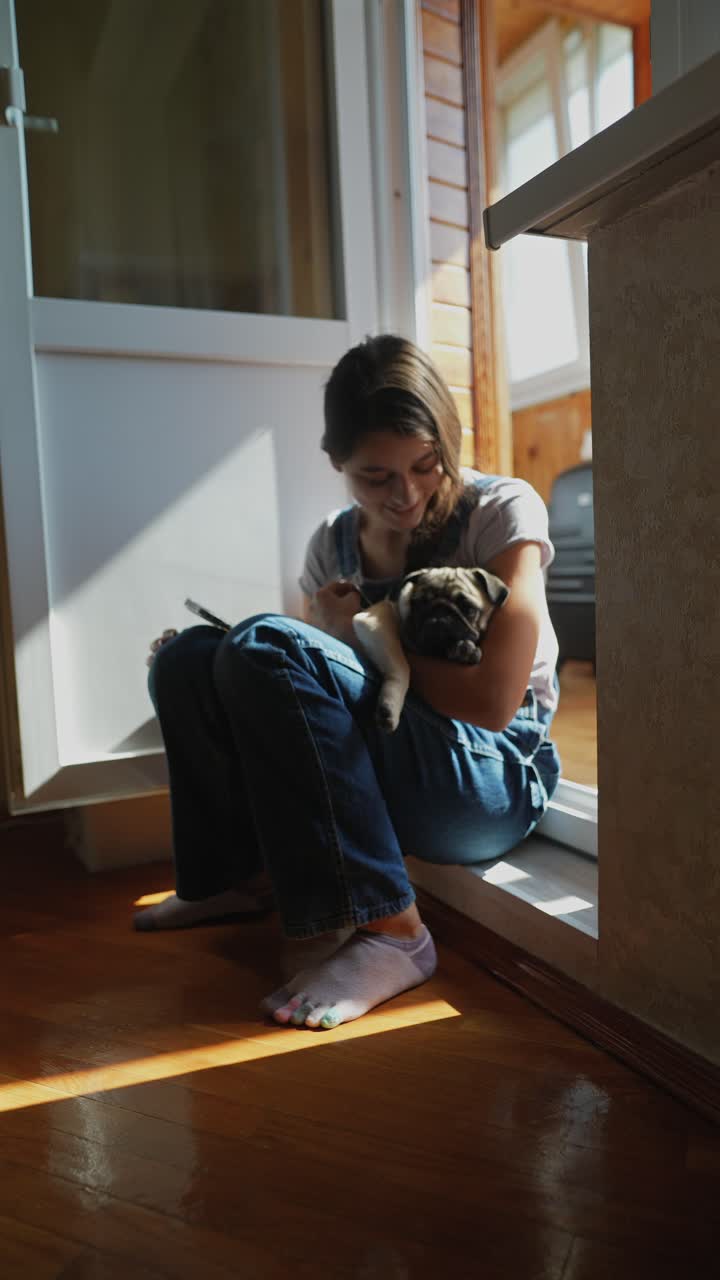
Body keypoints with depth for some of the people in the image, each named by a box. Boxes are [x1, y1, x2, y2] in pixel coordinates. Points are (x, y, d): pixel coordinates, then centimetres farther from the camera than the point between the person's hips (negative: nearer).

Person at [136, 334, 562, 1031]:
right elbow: (306, 690, 8)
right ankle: (241, 874, 11)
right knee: (186, 657, -5)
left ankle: (389, 934, -22)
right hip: (379, 769, 6)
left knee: (261, 643, -26)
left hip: (494, 783, -5)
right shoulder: (333, 544, 6)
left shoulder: (502, 511, -8)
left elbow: (491, 705, -15)